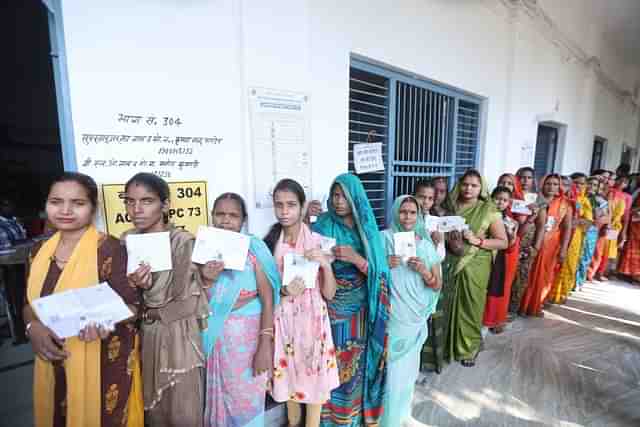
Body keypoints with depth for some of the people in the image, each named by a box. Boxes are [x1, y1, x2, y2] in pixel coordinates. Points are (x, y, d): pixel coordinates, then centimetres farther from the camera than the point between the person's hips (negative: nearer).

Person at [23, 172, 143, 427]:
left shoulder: (110, 249, -18)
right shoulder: (40, 251, 2)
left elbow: (132, 306, -15)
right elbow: (30, 303, 11)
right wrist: (33, 328, -9)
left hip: (106, 362, -5)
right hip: (54, 363, 6)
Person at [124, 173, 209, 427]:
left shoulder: (183, 241, -14)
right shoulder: (127, 241, 1)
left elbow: (182, 299, -15)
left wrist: (148, 287, -20)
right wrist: (135, 285, -18)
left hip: (177, 333, -4)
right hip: (142, 334, 4)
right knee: (152, 406, 19)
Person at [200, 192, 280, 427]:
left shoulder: (254, 248, -11)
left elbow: (268, 299, -12)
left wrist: (265, 345, -15)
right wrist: (207, 280, -19)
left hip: (247, 334, -3)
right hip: (213, 335, 3)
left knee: (246, 397, 12)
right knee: (217, 394, 19)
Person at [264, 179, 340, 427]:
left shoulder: (318, 242, -10)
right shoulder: (269, 242, -4)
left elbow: (329, 294, -9)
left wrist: (326, 264, -27)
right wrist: (283, 291, -18)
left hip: (311, 320, -2)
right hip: (283, 320, 3)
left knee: (313, 374, 9)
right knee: (288, 373, 19)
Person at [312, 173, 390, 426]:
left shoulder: (367, 228, -2)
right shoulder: (322, 225, -5)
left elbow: (377, 273, -6)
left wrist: (356, 259, -22)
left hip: (359, 307, 1)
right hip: (329, 305, -1)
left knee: (354, 360, 11)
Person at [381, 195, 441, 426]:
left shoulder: (426, 244, 2)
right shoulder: (384, 238, -8)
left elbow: (437, 286, 4)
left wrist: (423, 271, -14)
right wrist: (385, 264, -20)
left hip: (415, 318, 3)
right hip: (390, 317, -3)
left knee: (407, 367, 16)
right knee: (390, 368, 2)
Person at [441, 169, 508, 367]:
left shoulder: (489, 210, -5)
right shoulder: (451, 206, 4)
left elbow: (503, 242, -4)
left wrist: (478, 241, -18)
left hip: (475, 266, -2)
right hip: (451, 264, 2)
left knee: (470, 307, 7)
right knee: (449, 305, 7)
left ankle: (469, 348, 29)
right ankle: (448, 344, 28)